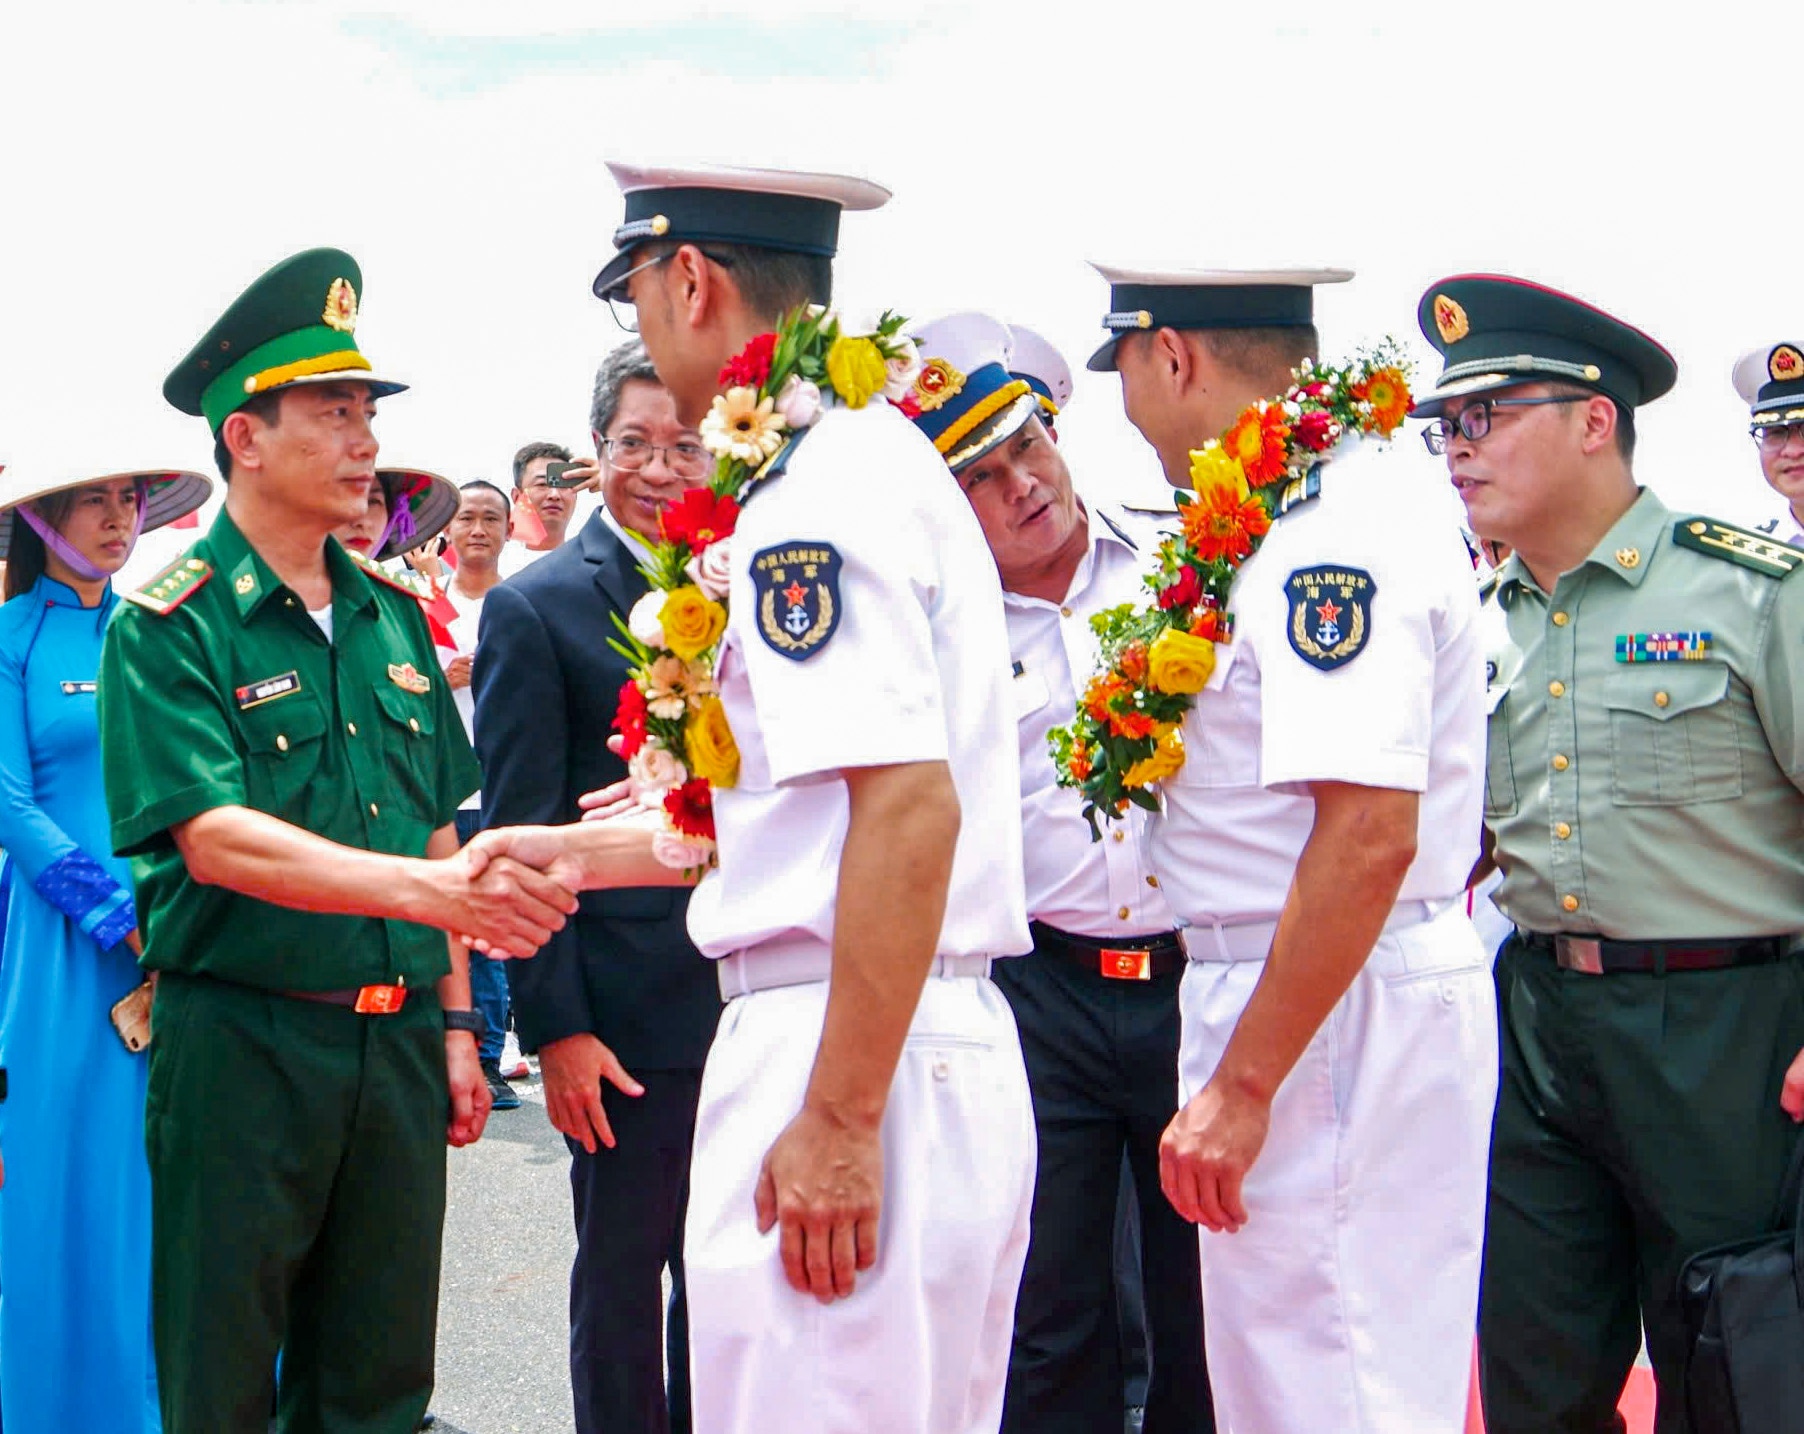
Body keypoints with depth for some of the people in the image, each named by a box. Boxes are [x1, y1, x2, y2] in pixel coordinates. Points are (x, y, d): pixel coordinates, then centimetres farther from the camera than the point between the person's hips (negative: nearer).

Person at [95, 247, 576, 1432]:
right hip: (240, 1039, -5)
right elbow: (214, 837, -21)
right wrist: (424, 885, -32)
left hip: (396, 1040, 5)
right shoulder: (171, 622, -8)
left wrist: (455, 1023, 10)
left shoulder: (392, 613, 10)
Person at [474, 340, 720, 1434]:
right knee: (623, 1271, 7)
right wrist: (555, 1026, -13)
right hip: (626, 1010, -4)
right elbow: (523, 838, -8)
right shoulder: (534, 607, -5)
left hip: (752, 999, 5)